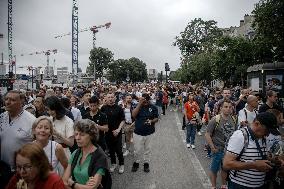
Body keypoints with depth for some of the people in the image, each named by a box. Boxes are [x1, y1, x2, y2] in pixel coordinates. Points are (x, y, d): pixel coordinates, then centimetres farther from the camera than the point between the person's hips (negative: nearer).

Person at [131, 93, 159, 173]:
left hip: (149, 133, 1)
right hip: (138, 132, -1)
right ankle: (136, 162, 32)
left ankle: (146, 163, 35)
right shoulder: (138, 106, -4)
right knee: (137, 150, 8)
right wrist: (139, 104, -24)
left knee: (147, 149, 16)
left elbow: (156, 118, 4)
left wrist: (152, 121, -18)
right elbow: (133, 115, -21)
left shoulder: (153, 107, -2)